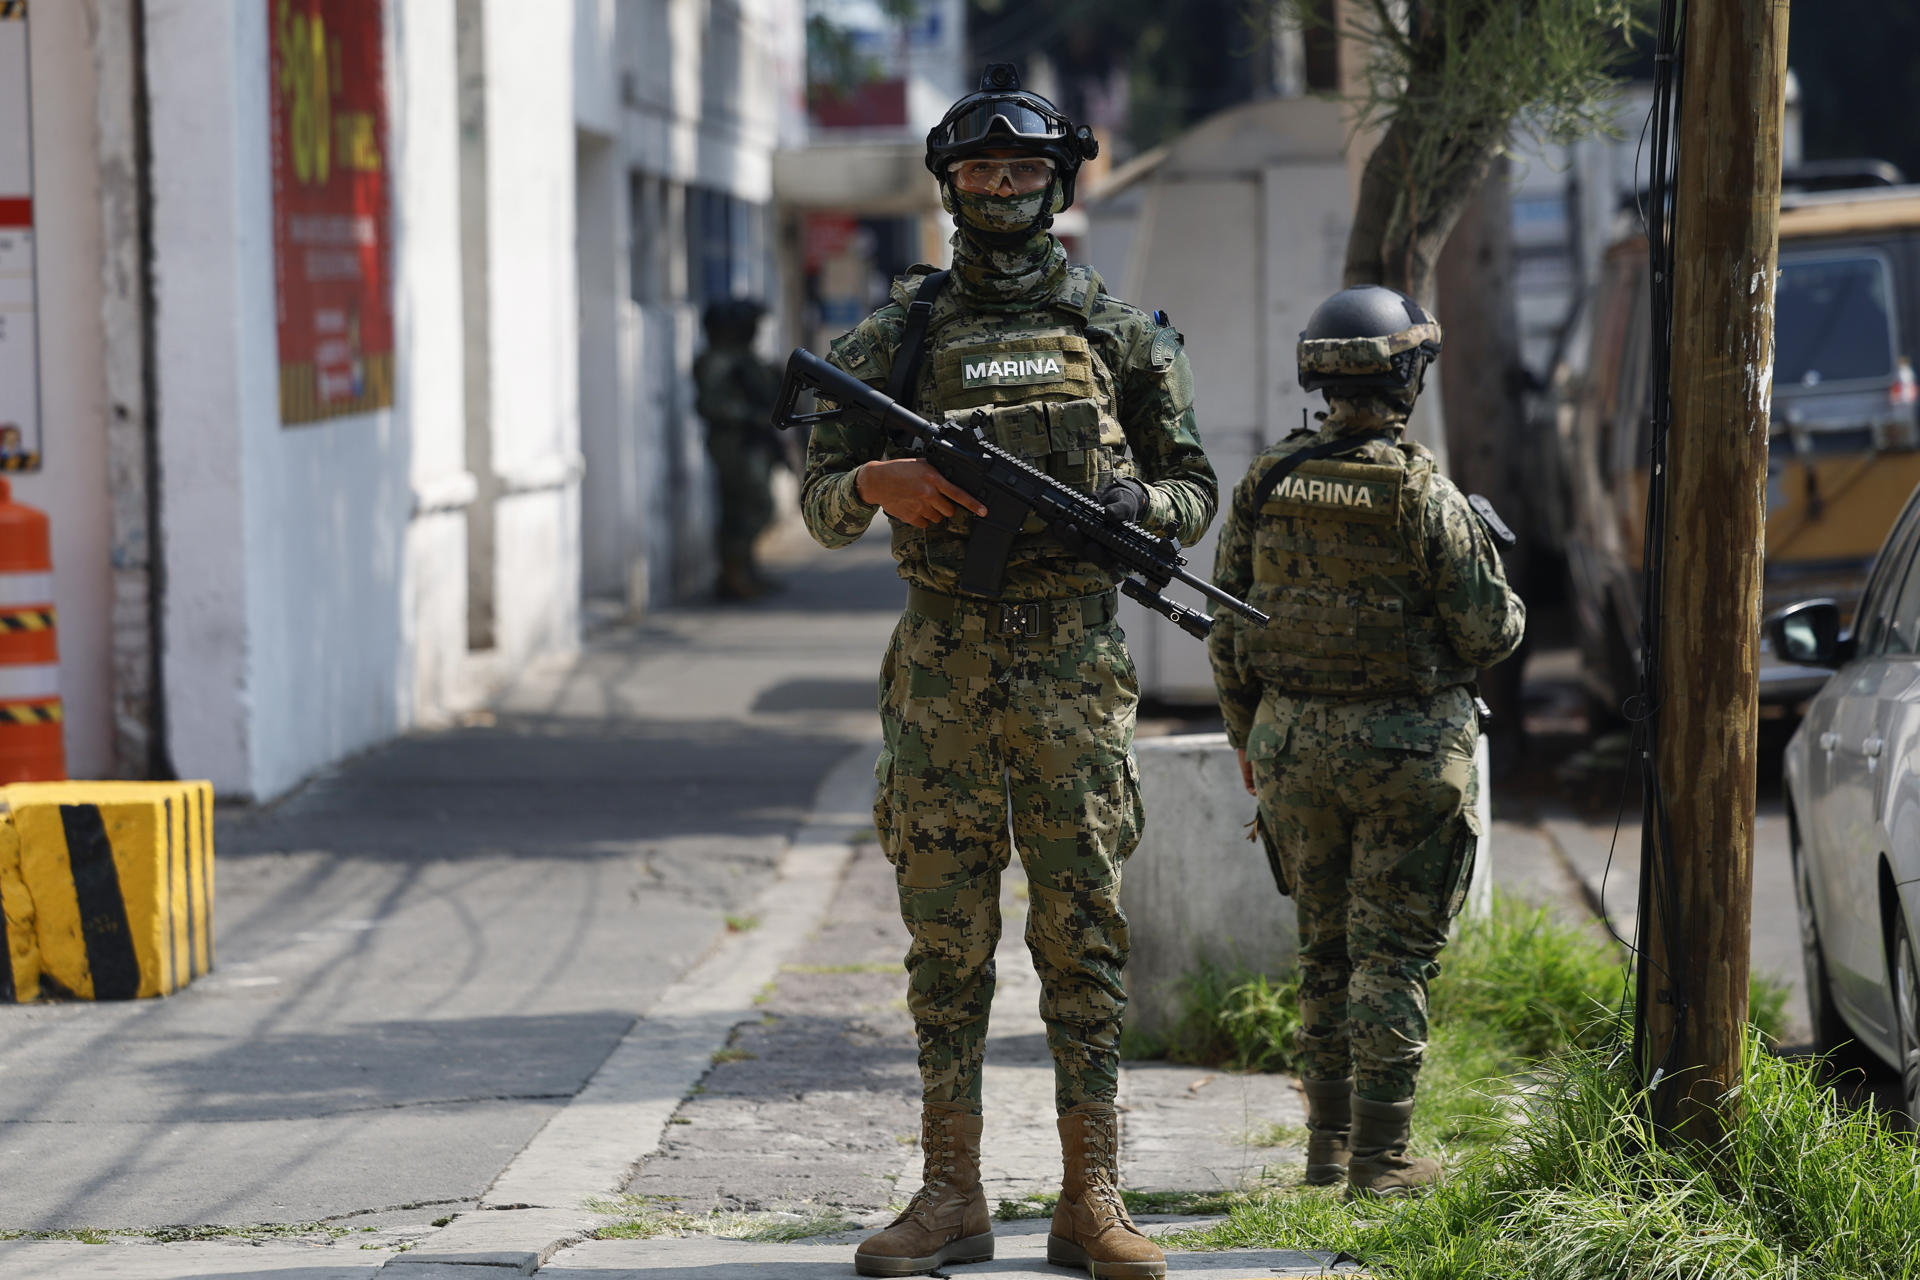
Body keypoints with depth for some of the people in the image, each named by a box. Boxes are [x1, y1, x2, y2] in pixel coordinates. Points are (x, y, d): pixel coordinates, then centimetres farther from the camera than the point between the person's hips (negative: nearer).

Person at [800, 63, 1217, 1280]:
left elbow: (1196, 491, 12)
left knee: (1083, 930, 0)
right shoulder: (898, 334, 7)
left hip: (1073, 664, -1)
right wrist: (880, 482, -13)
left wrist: (1131, 504, -10)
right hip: (944, 664, 1)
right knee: (946, 934, 3)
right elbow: (822, 496, 9)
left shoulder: (1120, 333, 7)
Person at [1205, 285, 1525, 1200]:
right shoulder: (1422, 494, -13)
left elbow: (1227, 631, 7)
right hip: (1405, 747, -4)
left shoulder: (1267, 486, 1)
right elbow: (1488, 629, -11)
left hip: (1294, 741, 4)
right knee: (1392, 952, 1)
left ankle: (1329, 1142, 21)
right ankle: (1379, 1156, 0)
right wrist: (1505, 608, 13)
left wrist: (1248, 738, 19)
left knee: (1326, 946, 16)